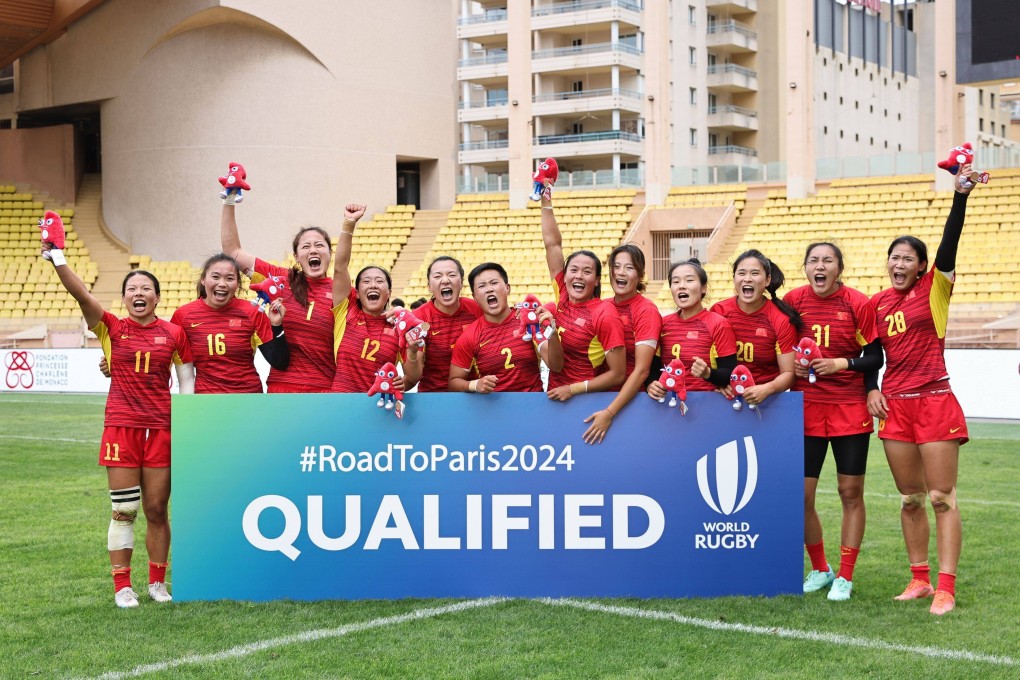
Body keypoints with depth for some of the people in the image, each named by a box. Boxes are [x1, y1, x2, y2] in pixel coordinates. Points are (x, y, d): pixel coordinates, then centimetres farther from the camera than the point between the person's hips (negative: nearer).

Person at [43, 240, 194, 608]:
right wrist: (56, 257, -25)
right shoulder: (111, 328, 1)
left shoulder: (174, 333, 3)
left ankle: (158, 582, 20)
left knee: (157, 509, 6)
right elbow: (80, 292, -13)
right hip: (121, 426, -1)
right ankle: (122, 586, 10)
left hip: (161, 428, 1)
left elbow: (187, 381, 7)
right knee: (123, 510, 1)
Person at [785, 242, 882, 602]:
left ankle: (845, 576, 16)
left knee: (851, 493, 4)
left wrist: (841, 363, -16)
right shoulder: (792, 300, -2)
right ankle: (819, 569, 23)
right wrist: (791, 365, -8)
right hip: (805, 409, 2)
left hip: (850, 409, -2)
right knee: (801, 494, 1)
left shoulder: (858, 304, -7)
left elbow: (875, 357, -2)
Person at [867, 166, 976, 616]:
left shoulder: (934, 288, -2)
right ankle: (919, 579, 18)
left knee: (942, 498, -4)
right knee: (910, 499, 9)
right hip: (895, 405, 5)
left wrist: (961, 195, -27)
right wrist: (871, 389, 3)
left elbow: (949, 243, -16)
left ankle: (945, 588, -3)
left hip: (934, 402, -5)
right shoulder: (878, 302, 10)